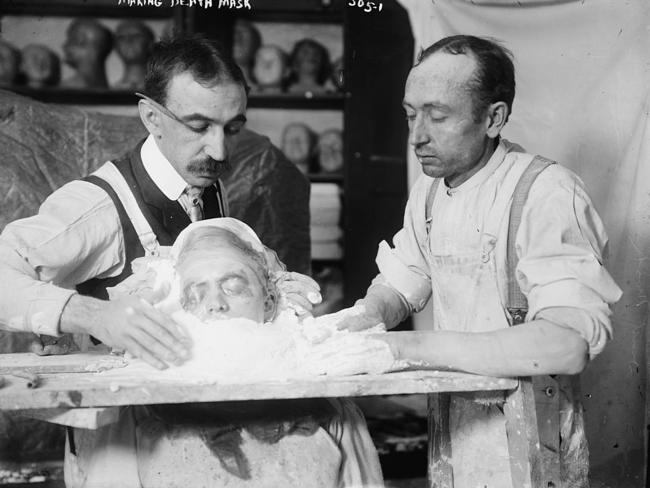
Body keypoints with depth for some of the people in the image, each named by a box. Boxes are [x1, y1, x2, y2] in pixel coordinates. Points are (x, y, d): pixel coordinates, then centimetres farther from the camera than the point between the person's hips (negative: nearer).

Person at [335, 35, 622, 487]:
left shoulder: (549, 195, -24)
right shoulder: (430, 190, 3)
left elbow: (569, 345, -36)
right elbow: (399, 284, 12)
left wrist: (412, 345, -38)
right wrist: (369, 318, -13)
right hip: (451, 427, 7)